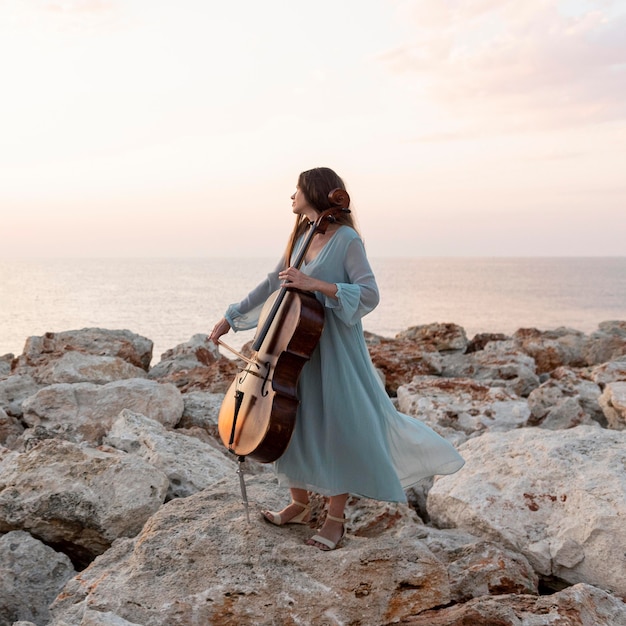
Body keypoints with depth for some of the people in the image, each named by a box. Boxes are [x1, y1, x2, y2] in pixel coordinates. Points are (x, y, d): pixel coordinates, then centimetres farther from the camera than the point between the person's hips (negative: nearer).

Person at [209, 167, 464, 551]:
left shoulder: (346, 239, -12)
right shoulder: (302, 237, 9)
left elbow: (369, 294, -20)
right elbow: (274, 284, 16)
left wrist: (314, 284, -27)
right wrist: (232, 317, 16)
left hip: (335, 350, -7)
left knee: (337, 429, 1)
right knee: (296, 422, 13)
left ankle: (335, 518, 15)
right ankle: (300, 504, 30)